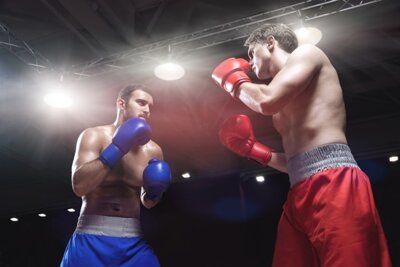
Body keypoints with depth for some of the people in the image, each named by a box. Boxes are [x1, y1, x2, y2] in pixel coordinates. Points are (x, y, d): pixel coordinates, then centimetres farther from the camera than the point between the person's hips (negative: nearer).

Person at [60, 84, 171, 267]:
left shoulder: (153, 150, 7)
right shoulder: (94, 136, -2)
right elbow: (79, 186, -17)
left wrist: (155, 192, -4)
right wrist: (116, 149, -18)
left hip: (133, 243, 3)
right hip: (91, 240, -3)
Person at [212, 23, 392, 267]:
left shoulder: (307, 53, 8)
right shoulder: (284, 108, 30)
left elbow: (268, 101, -9)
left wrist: (235, 82, 10)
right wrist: (253, 149, 20)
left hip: (334, 184, -9)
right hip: (299, 196, 9)